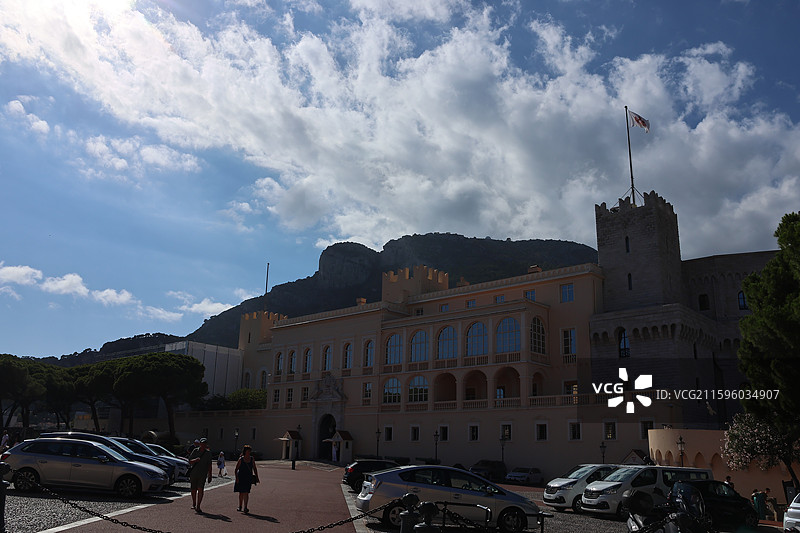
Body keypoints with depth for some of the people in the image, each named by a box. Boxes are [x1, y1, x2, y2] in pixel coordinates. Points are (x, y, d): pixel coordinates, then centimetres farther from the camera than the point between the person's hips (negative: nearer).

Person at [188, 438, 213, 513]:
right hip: (193, 473, 1)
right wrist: (195, 460, -18)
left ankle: (198, 506, -10)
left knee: (200, 489, -12)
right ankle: (193, 504, 30)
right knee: (193, 490, 8)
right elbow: (190, 462, 4)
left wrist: (210, 476, 9)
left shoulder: (208, 453, 6)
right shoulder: (195, 451, 4)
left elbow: (209, 465, 10)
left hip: (202, 474, -1)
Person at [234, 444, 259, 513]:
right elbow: (236, 470, -2)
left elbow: (255, 469, 10)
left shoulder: (252, 459, 4)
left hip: (248, 478, 0)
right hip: (240, 478, 0)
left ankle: (245, 507, -12)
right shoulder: (241, 459, -3)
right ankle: (240, 506, 26)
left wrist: (256, 477, 4)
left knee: (246, 492, -11)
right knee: (241, 493, 10)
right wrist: (236, 478, -12)